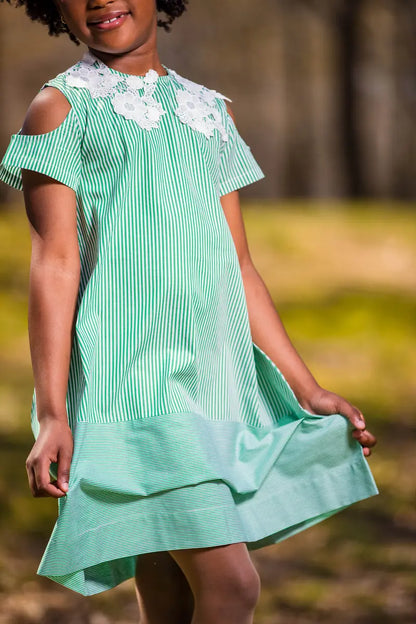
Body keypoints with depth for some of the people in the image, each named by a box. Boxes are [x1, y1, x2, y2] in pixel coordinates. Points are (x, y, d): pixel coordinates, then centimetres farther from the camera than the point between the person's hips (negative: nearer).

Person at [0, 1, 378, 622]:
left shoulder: (211, 110, 19)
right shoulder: (62, 107, 3)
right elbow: (56, 263, -5)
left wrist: (306, 389, 19)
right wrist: (52, 415, -13)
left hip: (216, 381, 5)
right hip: (130, 375, -5)